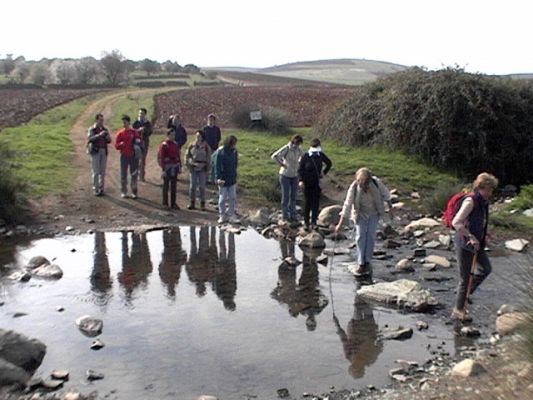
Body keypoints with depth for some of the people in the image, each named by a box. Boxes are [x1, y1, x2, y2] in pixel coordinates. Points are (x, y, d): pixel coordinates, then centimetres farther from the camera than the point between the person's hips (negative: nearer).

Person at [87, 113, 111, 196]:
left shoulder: (105, 129, 12)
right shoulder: (92, 129, 0)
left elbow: (109, 141, 9)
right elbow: (90, 139, -16)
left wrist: (108, 137, -14)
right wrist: (99, 135, -29)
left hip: (104, 152, 4)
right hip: (95, 152, -4)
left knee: (102, 171, 4)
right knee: (96, 171, -4)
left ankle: (101, 189, 11)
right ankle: (95, 189, 1)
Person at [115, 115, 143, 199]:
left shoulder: (135, 132, 2)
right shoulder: (120, 133, 3)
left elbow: (140, 141, 8)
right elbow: (116, 145, 1)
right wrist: (121, 144, -18)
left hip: (134, 156, 0)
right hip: (124, 156, 0)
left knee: (134, 174, 4)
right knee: (123, 174, 2)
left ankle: (134, 192, 12)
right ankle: (123, 192, 10)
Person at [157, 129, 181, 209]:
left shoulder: (175, 144, 9)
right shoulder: (164, 145, -10)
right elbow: (161, 158, -12)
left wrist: (180, 166, 10)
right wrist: (163, 169, -16)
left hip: (175, 168, 6)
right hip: (168, 168, -6)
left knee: (173, 186, 10)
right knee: (166, 185, 3)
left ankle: (173, 203, 17)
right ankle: (165, 204, 11)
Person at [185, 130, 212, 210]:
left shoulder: (206, 147, -2)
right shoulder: (192, 146, 3)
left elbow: (208, 159, 2)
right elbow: (187, 156, 8)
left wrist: (207, 170, -1)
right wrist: (189, 164, -5)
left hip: (202, 169, -2)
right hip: (193, 168, 2)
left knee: (202, 186, 1)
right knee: (192, 186, 6)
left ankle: (202, 204, 10)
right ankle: (192, 203, 16)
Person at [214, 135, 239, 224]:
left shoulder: (234, 152, 2)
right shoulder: (220, 152, -13)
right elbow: (217, 166, -15)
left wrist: (235, 176, 14)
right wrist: (218, 178, -24)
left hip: (232, 179, 5)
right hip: (223, 180, -5)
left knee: (232, 198, 6)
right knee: (222, 198, 6)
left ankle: (231, 215, 15)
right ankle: (222, 216, 18)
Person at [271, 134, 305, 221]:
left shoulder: (299, 149, 0)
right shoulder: (286, 148, -16)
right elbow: (274, 156, -24)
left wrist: (298, 164, 6)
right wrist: (282, 164, -20)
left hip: (294, 176, 5)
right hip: (285, 175, -5)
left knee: (293, 196, 9)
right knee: (285, 196, 0)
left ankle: (293, 215, 17)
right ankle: (285, 215, 8)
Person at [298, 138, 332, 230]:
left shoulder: (321, 155, -2)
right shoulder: (305, 156, -10)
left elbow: (329, 163, 16)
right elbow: (300, 169, -9)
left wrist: (324, 172, 8)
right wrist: (300, 180, -21)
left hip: (317, 183, 2)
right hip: (307, 184, -2)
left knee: (316, 203, 0)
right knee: (308, 203, 3)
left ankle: (314, 222, 6)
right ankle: (306, 222, 15)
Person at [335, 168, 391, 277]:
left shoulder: (377, 183, -26)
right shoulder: (354, 188, -27)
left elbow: (385, 194, -6)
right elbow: (347, 206, -24)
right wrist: (340, 224, -23)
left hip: (374, 213, 1)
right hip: (361, 213, -1)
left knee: (371, 236, -1)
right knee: (360, 236, -5)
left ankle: (367, 262, 9)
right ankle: (361, 264, 0)